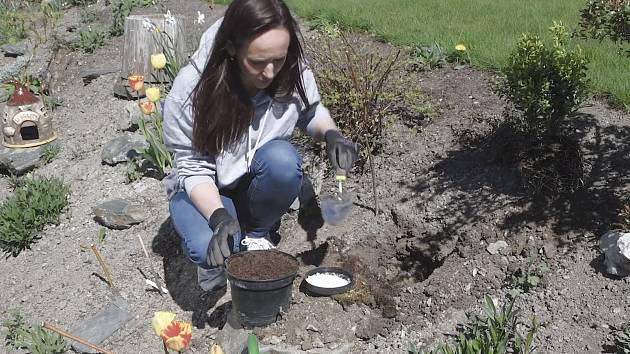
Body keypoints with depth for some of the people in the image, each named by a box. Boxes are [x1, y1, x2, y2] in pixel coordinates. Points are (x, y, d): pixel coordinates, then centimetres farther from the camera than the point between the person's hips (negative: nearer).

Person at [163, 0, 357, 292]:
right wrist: (218, 216, -38)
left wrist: (331, 133, -18)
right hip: (205, 189, -3)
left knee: (282, 159, -33)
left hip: (257, 183, 3)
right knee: (207, 247, -34)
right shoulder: (191, 89, -28)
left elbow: (310, 112, 5)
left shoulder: (294, 74, -18)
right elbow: (193, 168, -20)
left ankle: (255, 236, -4)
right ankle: (214, 262, 7)